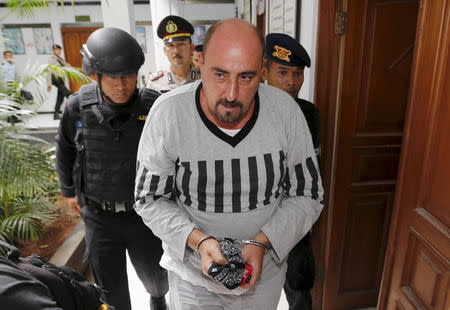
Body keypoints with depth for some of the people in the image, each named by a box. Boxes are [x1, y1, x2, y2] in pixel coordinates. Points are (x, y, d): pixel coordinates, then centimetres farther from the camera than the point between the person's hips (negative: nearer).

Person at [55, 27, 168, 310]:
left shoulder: (154, 106, -15)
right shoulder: (79, 106, -9)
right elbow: (65, 150, 9)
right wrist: (69, 191, 17)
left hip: (144, 213, 0)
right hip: (99, 217, 1)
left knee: (155, 276, 21)